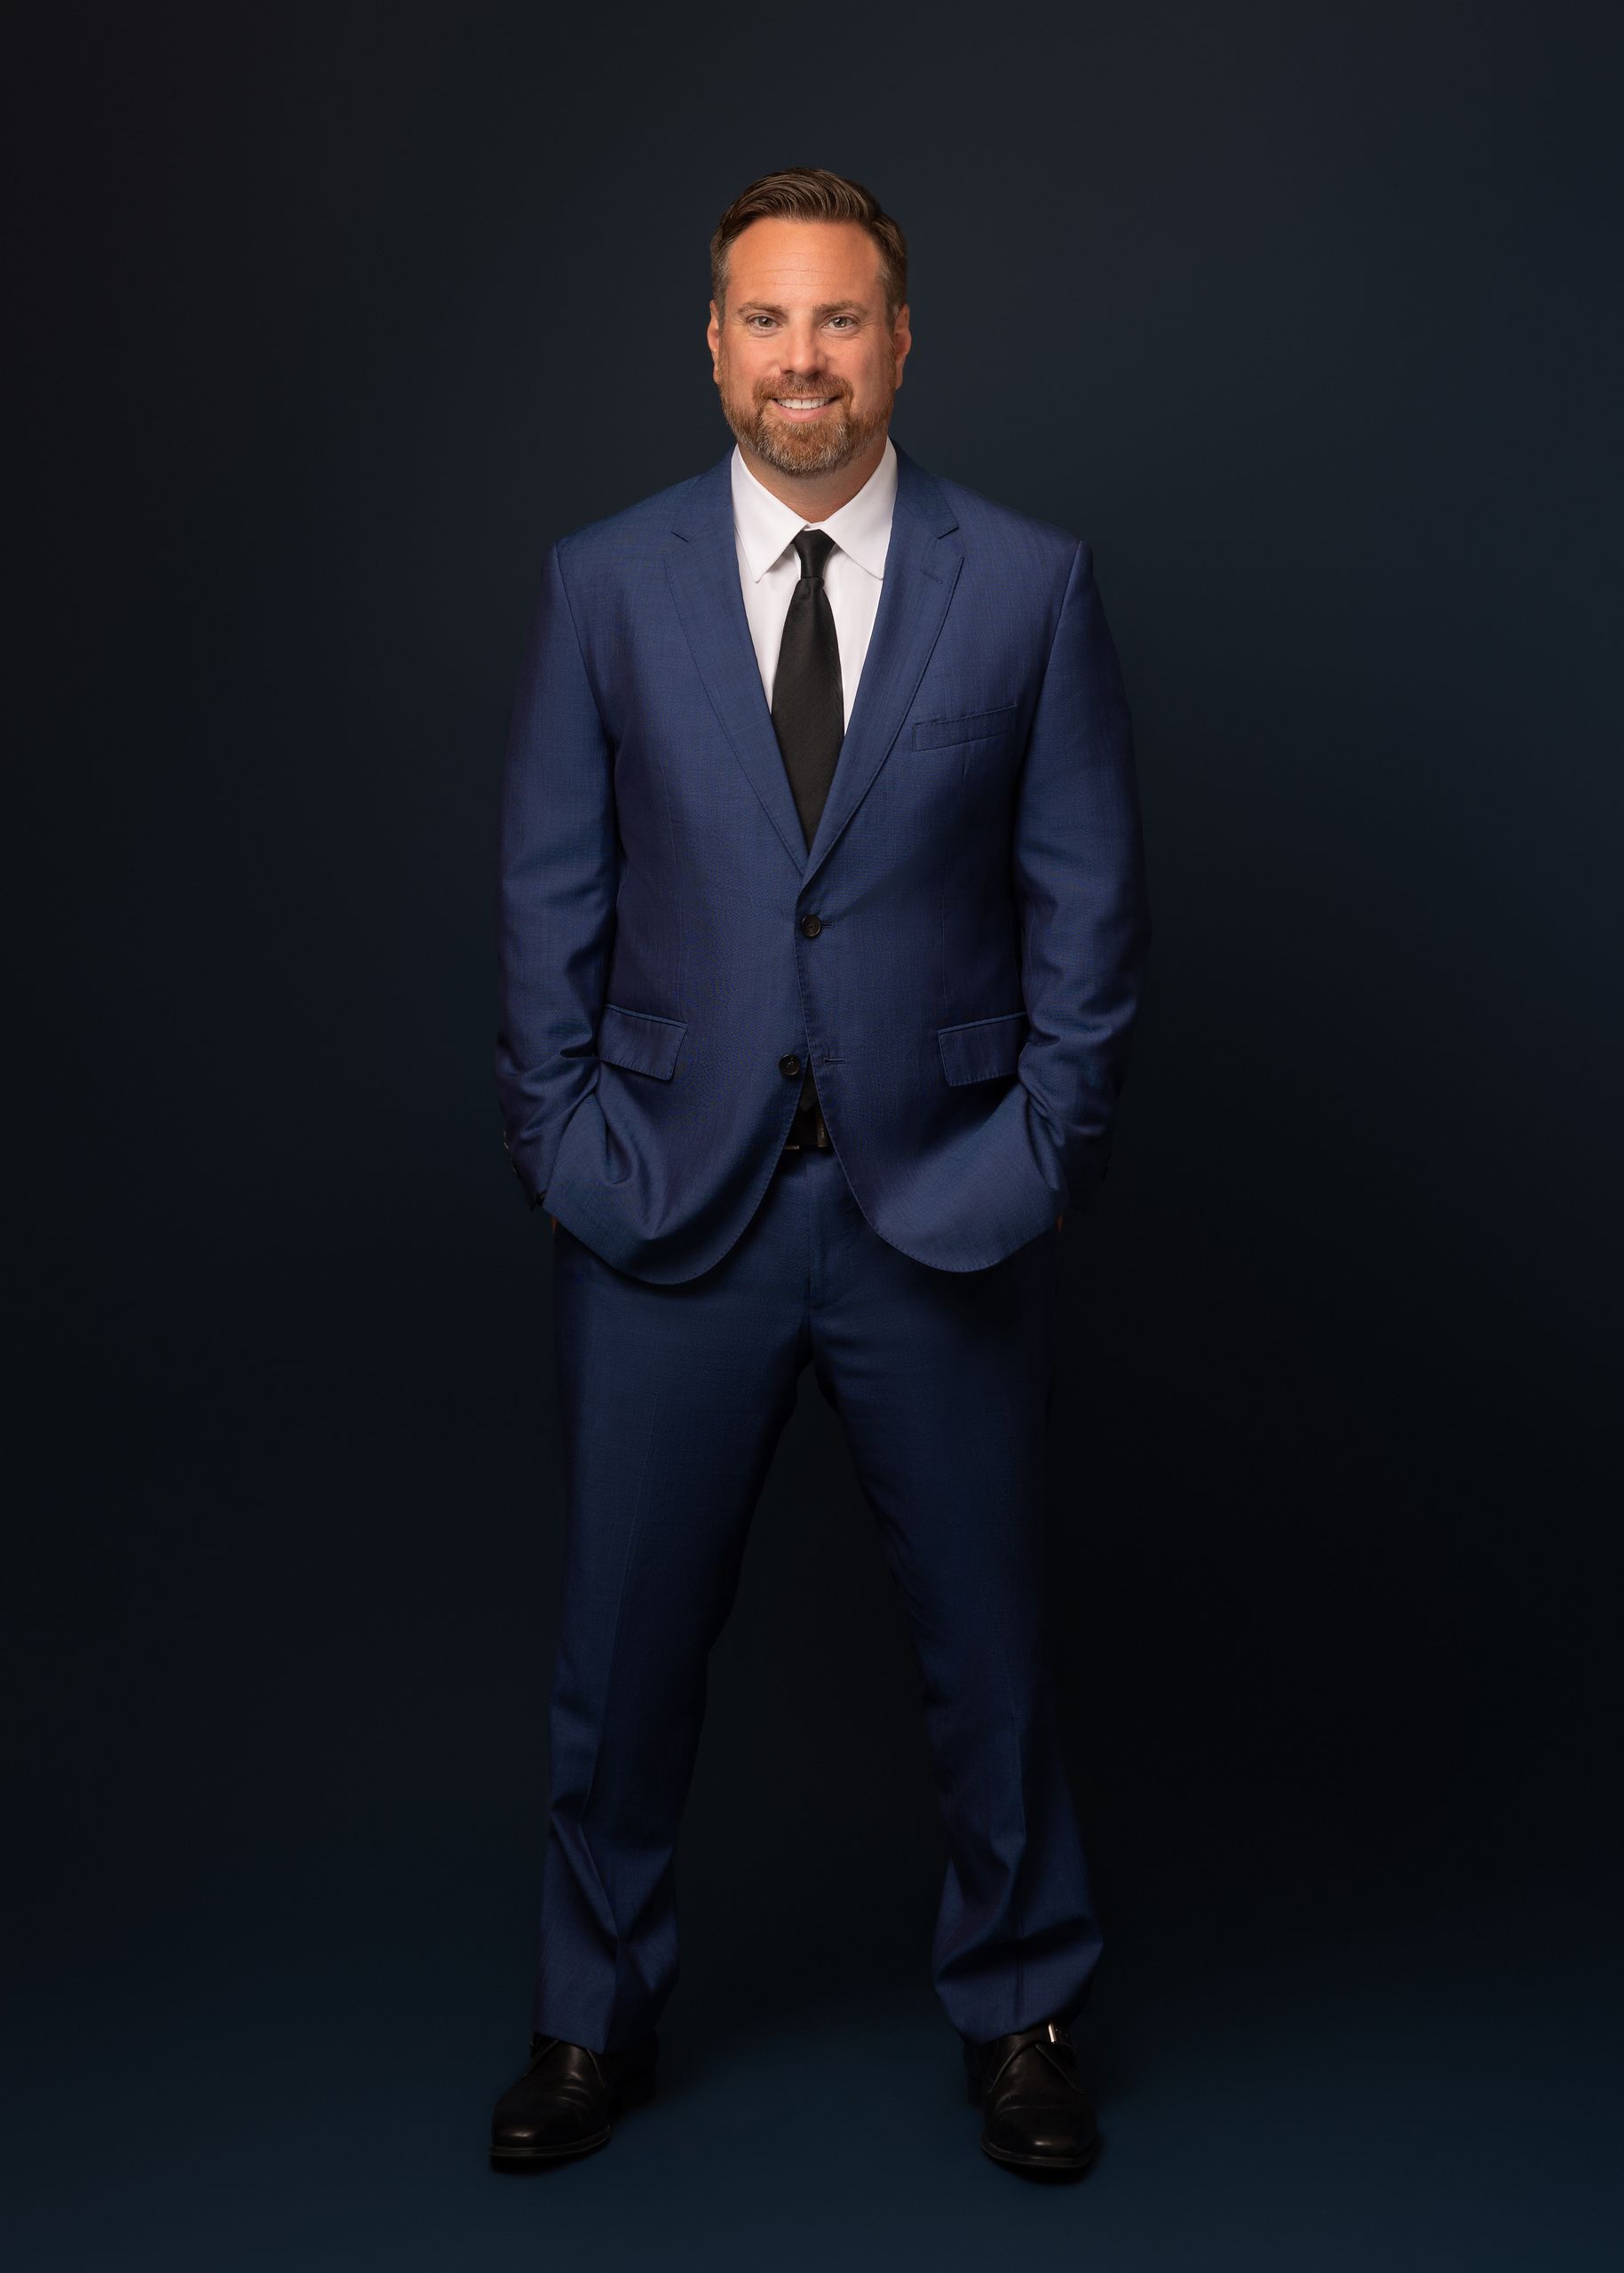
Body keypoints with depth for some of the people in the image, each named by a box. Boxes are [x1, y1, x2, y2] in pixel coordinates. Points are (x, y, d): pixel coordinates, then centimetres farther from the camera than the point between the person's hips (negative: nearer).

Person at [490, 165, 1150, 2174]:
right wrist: (562, 1139, -3)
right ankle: (596, 2018, 33)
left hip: (941, 1202, 0)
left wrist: (1042, 1146, -6)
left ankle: (1019, 2009, 34)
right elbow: (551, 895, 5)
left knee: (985, 1632, 12)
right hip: (671, 1202, 1)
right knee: (622, 1644, 11)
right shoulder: (603, 582, 3)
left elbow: (1088, 897, 2)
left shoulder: (1030, 582, 1)